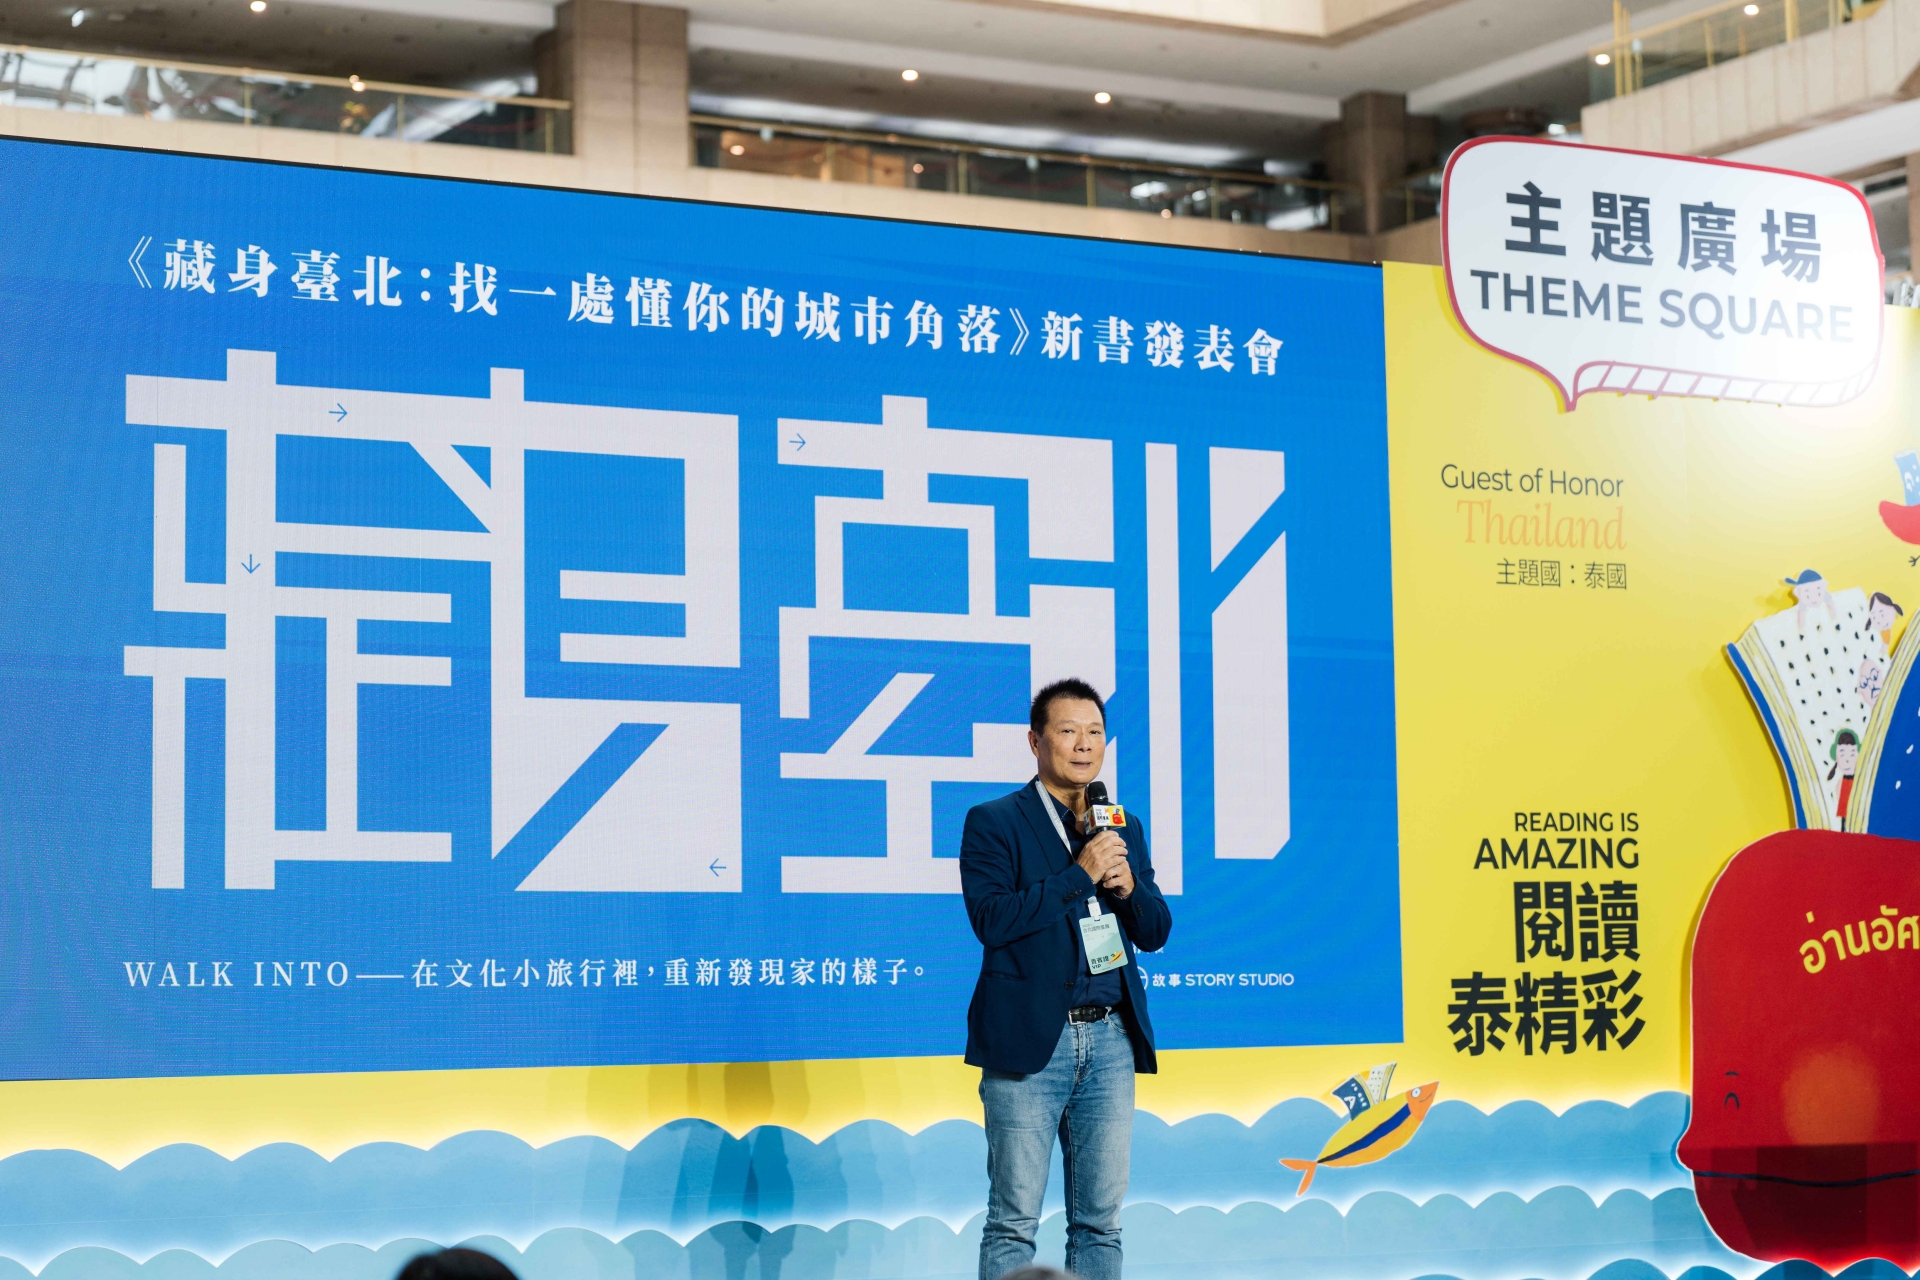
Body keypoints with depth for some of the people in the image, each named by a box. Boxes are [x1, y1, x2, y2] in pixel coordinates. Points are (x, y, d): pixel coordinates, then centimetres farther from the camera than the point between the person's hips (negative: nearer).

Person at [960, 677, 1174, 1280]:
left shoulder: (1124, 828, 16)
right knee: (1014, 1221, -3)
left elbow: (1155, 932, 15)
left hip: (1110, 1040, 5)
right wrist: (1080, 875, -14)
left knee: (1101, 1221, 7)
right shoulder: (993, 822, 0)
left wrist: (1128, 887, -5)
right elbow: (991, 919, -13)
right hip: (1030, 1042, -5)